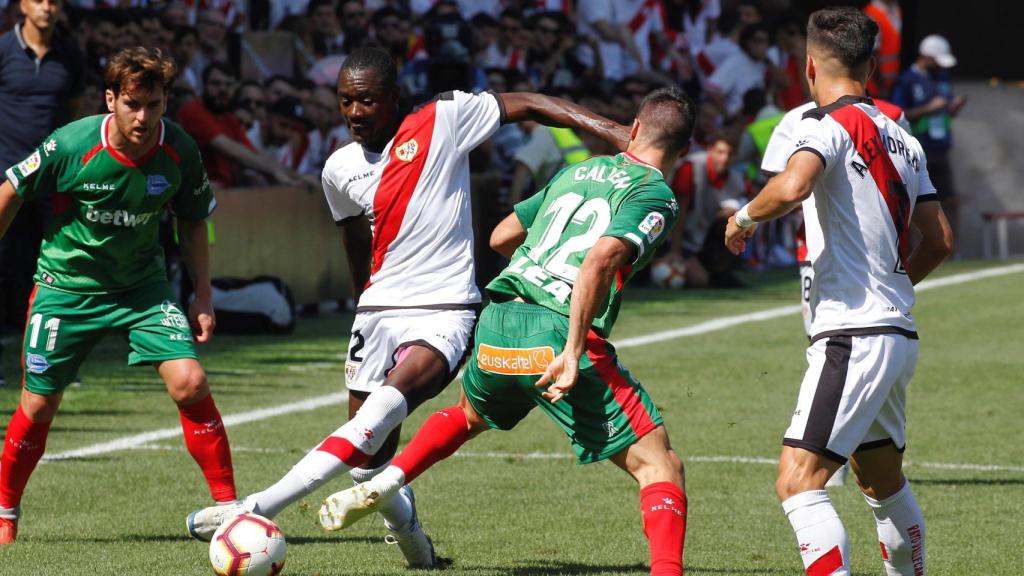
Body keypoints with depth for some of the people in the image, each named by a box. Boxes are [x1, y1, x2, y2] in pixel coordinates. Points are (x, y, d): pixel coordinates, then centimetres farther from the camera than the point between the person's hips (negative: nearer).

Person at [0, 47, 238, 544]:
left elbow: (193, 222, 4)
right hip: (66, 286, -1)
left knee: (190, 382, -16)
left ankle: (228, 504, -6)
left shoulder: (180, 152, -13)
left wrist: (203, 295, 1)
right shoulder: (73, 145, -21)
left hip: (143, 286, 1)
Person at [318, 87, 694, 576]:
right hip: (559, 334, -6)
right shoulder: (656, 197, -1)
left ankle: (385, 483, 24)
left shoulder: (578, 170, 20)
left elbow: (500, 237, 29)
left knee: (469, 414, 38)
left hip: (498, 322, 6)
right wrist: (574, 351, -21)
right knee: (659, 465, -2)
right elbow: (599, 260, -19)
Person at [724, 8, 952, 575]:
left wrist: (744, 217, -12)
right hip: (898, 332, 9)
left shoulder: (829, 125, -10)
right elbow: (940, 239, 19)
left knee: (798, 482, -15)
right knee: (883, 481, 24)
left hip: (852, 336, -9)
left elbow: (791, 187, -31)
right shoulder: (901, 138, 15)